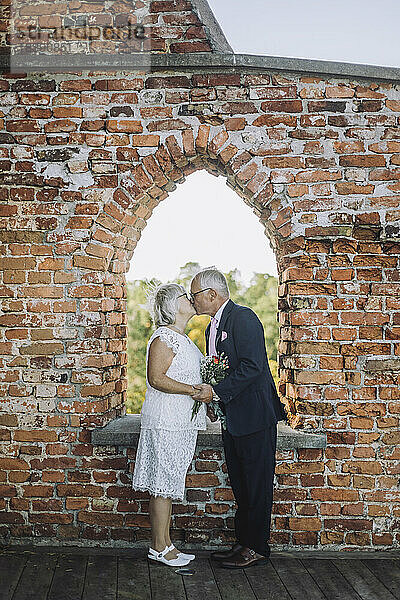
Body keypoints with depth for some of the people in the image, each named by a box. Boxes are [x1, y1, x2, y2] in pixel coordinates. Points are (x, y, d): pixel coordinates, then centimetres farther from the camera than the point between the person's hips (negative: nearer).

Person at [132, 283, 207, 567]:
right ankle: (159, 547, 10)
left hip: (181, 422, 9)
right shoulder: (164, 337, -13)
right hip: (165, 420, -9)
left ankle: (165, 543, 22)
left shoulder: (182, 338, 17)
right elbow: (156, 379, -19)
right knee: (163, 484, -1)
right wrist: (192, 390, -23)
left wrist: (206, 401, 16)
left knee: (169, 485, 14)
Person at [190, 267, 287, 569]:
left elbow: (252, 366, -22)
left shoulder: (243, 318, -13)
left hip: (255, 417, -9)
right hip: (232, 419, 10)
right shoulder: (213, 326, 17)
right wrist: (208, 395, 6)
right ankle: (244, 543, 26)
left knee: (257, 485, 2)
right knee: (240, 486, 16)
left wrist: (216, 391, -19)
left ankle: (257, 547, 13)